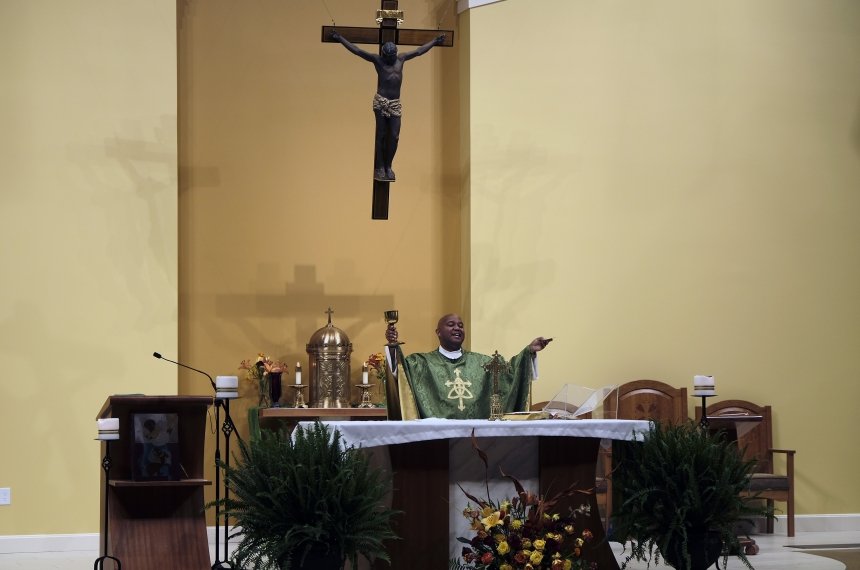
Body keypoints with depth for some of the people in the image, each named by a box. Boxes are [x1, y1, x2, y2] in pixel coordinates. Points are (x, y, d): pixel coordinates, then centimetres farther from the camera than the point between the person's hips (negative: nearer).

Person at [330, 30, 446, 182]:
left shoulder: (401, 59, 14)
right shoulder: (377, 60, 3)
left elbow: (419, 51, 25)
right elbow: (357, 51, 0)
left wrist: (435, 41, 32)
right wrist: (340, 39, -4)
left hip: (395, 103, 4)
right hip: (381, 101, -4)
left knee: (394, 136, -1)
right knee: (380, 135, -3)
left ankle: (388, 167, 10)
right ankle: (379, 168, 1)